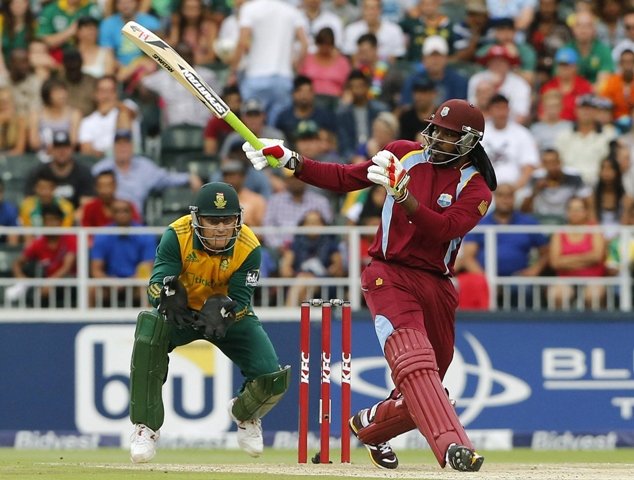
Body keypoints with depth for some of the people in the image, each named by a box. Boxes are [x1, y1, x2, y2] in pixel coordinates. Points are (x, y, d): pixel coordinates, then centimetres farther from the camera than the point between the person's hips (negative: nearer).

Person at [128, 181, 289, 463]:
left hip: (230, 316, 1)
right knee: (150, 328, -36)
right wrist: (168, 293, -55)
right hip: (183, 312, -1)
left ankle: (244, 414, 26)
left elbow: (241, 300, -22)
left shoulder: (249, 248, -23)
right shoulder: (177, 236, -26)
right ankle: (146, 428, -23)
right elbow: (155, 285, -30)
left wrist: (222, 310, -46)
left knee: (273, 380, -17)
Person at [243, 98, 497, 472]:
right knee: (415, 362, -25)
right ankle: (452, 445, -41)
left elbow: (444, 229, -19)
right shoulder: (406, 154, 7)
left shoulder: (476, 189, -1)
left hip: (437, 287, 2)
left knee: (421, 388, 8)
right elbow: (344, 178, 12)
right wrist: (290, 161, 3)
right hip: (390, 276, -2)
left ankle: (370, 424, 38)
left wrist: (403, 195, -30)